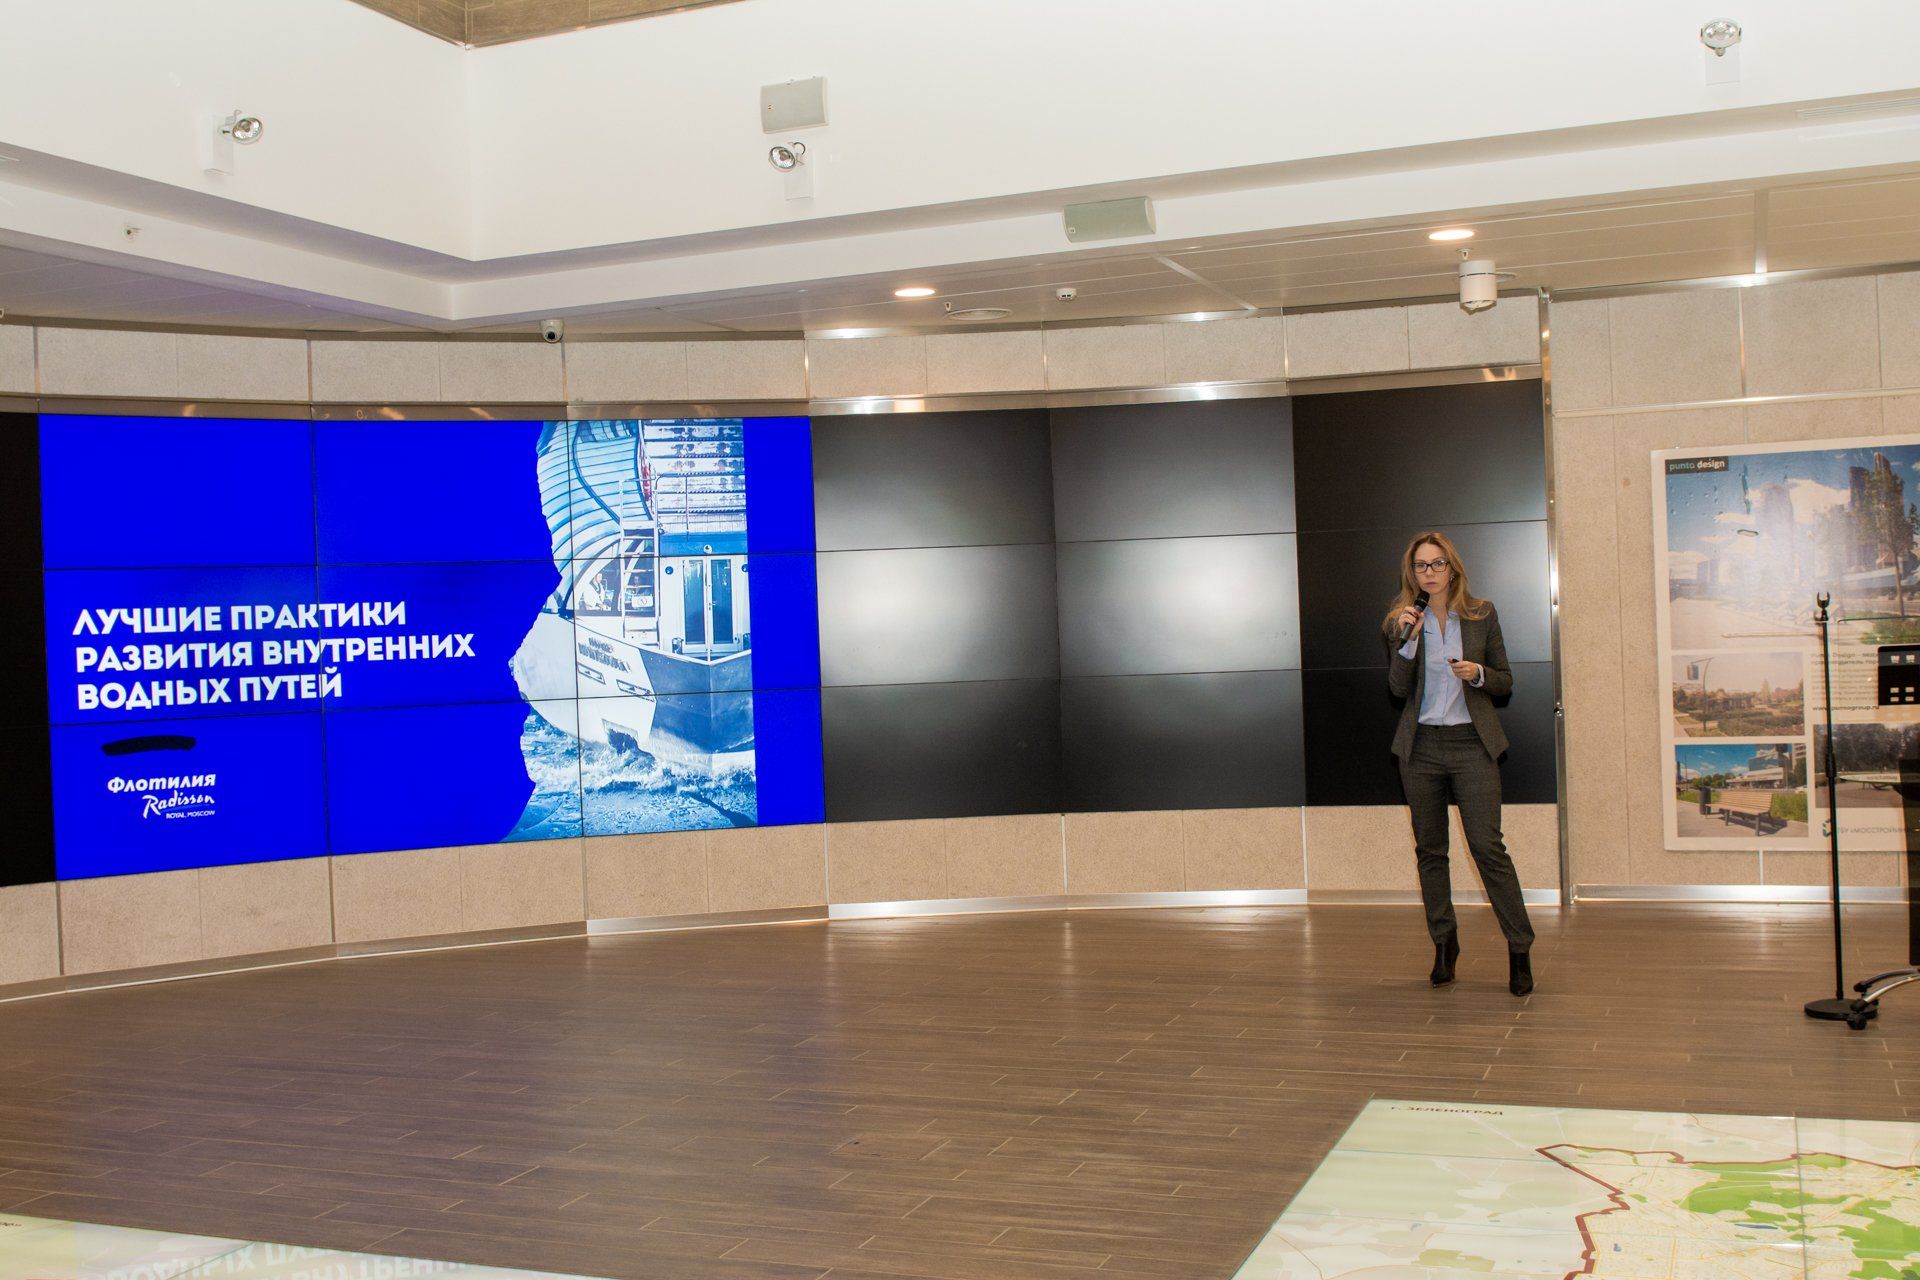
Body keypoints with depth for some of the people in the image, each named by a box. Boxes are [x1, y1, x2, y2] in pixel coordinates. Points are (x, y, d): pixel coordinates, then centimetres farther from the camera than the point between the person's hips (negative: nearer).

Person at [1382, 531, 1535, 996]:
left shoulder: (1482, 615, 3)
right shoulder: (1402, 620, 4)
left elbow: (1505, 681, 8)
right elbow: (1398, 687, -5)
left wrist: (1478, 673, -13)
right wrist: (1408, 640, -17)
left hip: (1472, 744, -2)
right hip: (1422, 746, 2)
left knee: (1487, 845, -8)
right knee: (1430, 850, 8)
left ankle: (1520, 947, 1)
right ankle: (1444, 944, 20)